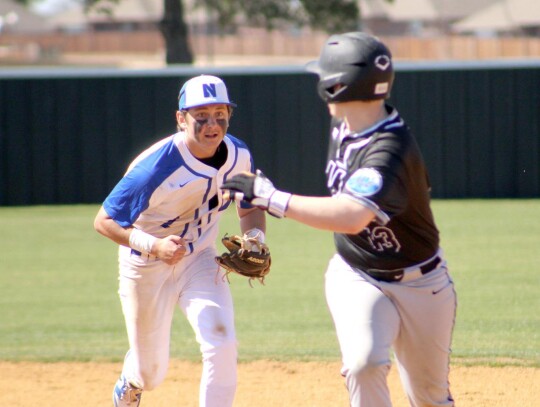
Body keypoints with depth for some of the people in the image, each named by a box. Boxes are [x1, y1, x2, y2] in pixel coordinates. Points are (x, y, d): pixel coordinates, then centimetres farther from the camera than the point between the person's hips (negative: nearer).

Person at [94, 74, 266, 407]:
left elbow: (251, 207, 7)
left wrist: (255, 238, -15)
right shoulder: (155, 169, -31)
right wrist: (154, 245, -39)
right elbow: (104, 221, -25)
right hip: (146, 265, -3)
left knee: (222, 346, -20)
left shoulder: (239, 157, -13)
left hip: (200, 259, 4)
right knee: (151, 372, 12)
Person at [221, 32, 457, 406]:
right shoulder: (344, 124, -5)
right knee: (364, 362, -24)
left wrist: (271, 198, -45)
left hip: (418, 285, -5)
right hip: (356, 277, 5)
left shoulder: (390, 151, -32)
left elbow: (352, 217, -48)